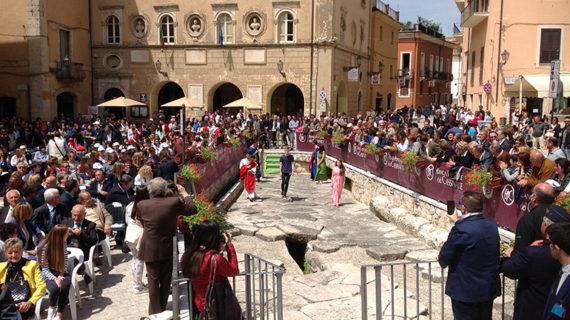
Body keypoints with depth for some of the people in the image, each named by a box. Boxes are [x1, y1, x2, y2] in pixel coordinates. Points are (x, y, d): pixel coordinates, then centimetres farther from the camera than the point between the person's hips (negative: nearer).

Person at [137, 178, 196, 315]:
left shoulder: (141, 205, -14)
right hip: (168, 249, 1)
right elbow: (192, 209, -2)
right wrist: (184, 193, 7)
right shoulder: (174, 202, -17)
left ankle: (155, 312, 19)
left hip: (151, 251, -1)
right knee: (165, 280, 18)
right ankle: (163, 308, 32)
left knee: (153, 281, 12)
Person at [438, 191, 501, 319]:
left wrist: (441, 260, 5)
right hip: (489, 289, 7)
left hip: (466, 292, -7)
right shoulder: (492, 224, -3)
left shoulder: (460, 230, -25)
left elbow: (444, 258, -17)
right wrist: (458, 221, 26)